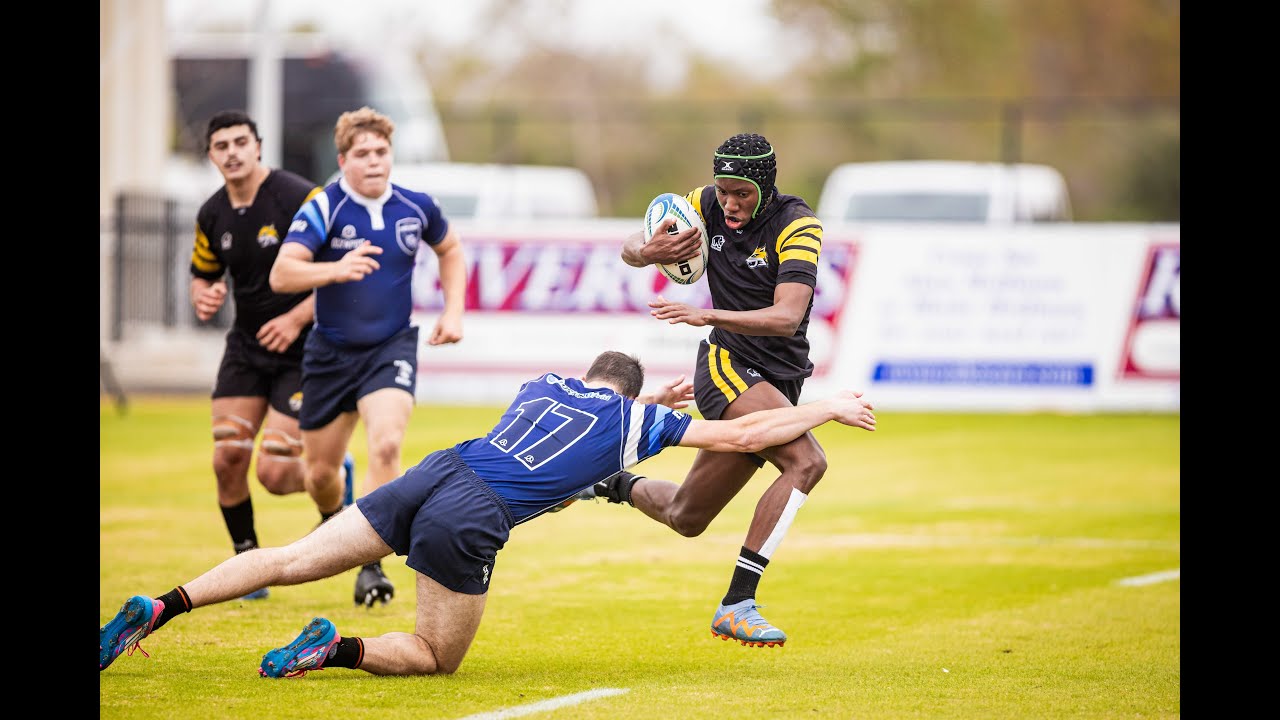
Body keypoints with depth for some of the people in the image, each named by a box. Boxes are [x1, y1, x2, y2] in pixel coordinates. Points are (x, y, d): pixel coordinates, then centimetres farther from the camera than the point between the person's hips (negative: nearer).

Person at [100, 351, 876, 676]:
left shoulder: (547, 384, 27)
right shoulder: (634, 421, 12)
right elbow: (743, 435, 14)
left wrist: (653, 402, 52)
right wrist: (829, 408, 26)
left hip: (434, 473, 6)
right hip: (470, 518, -6)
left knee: (291, 560, 7)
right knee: (438, 658, 10)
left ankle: (156, 609, -7)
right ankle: (338, 648, -16)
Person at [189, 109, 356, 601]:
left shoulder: (301, 199, -17)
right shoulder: (212, 215, 3)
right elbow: (202, 275, 19)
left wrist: (297, 319, -23)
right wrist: (204, 298, -5)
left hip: (303, 351, -5)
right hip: (245, 349, 5)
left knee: (275, 474, -11)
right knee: (228, 458, -8)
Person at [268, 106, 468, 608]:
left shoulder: (415, 207, -4)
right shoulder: (323, 209, -15)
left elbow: (450, 249, 18)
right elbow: (281, 274, -27)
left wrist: (453, 311, 7)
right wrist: (337, 269, -44)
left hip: (391, 349, 0)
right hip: (331, 353, 0)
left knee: (385, 444, -25)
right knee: (320, 472, 9)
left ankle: (371, 563, -17)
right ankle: (334, 521, 46)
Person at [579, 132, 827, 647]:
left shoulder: (798, 225, -15)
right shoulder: (708, 205, -8)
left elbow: (787, 317, -27)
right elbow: (630, 248, 2)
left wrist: (709, 316, -39)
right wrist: (647, 251, -23)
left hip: (779, 381, 2)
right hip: (725, 367, -2)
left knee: (686, 518, 12)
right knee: (807, 461, -29)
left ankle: (616, 485, 43)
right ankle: (736, 604, -30)